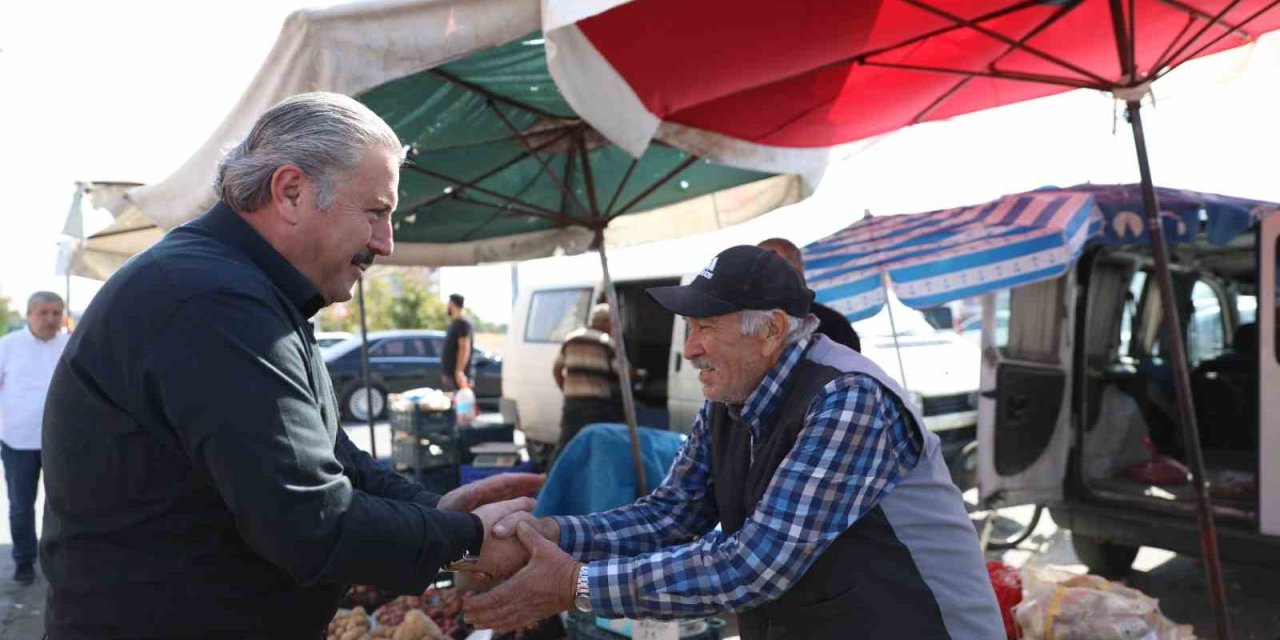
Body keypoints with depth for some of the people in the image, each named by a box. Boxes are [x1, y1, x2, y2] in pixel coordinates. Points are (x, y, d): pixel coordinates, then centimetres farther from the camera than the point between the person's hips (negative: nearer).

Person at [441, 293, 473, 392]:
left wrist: (459, 371, -25)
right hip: (449, 374, 10)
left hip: (457, 375, -10)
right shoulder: (453, 323, 18)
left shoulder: (462, 323, -12)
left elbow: (464, 349, -20)